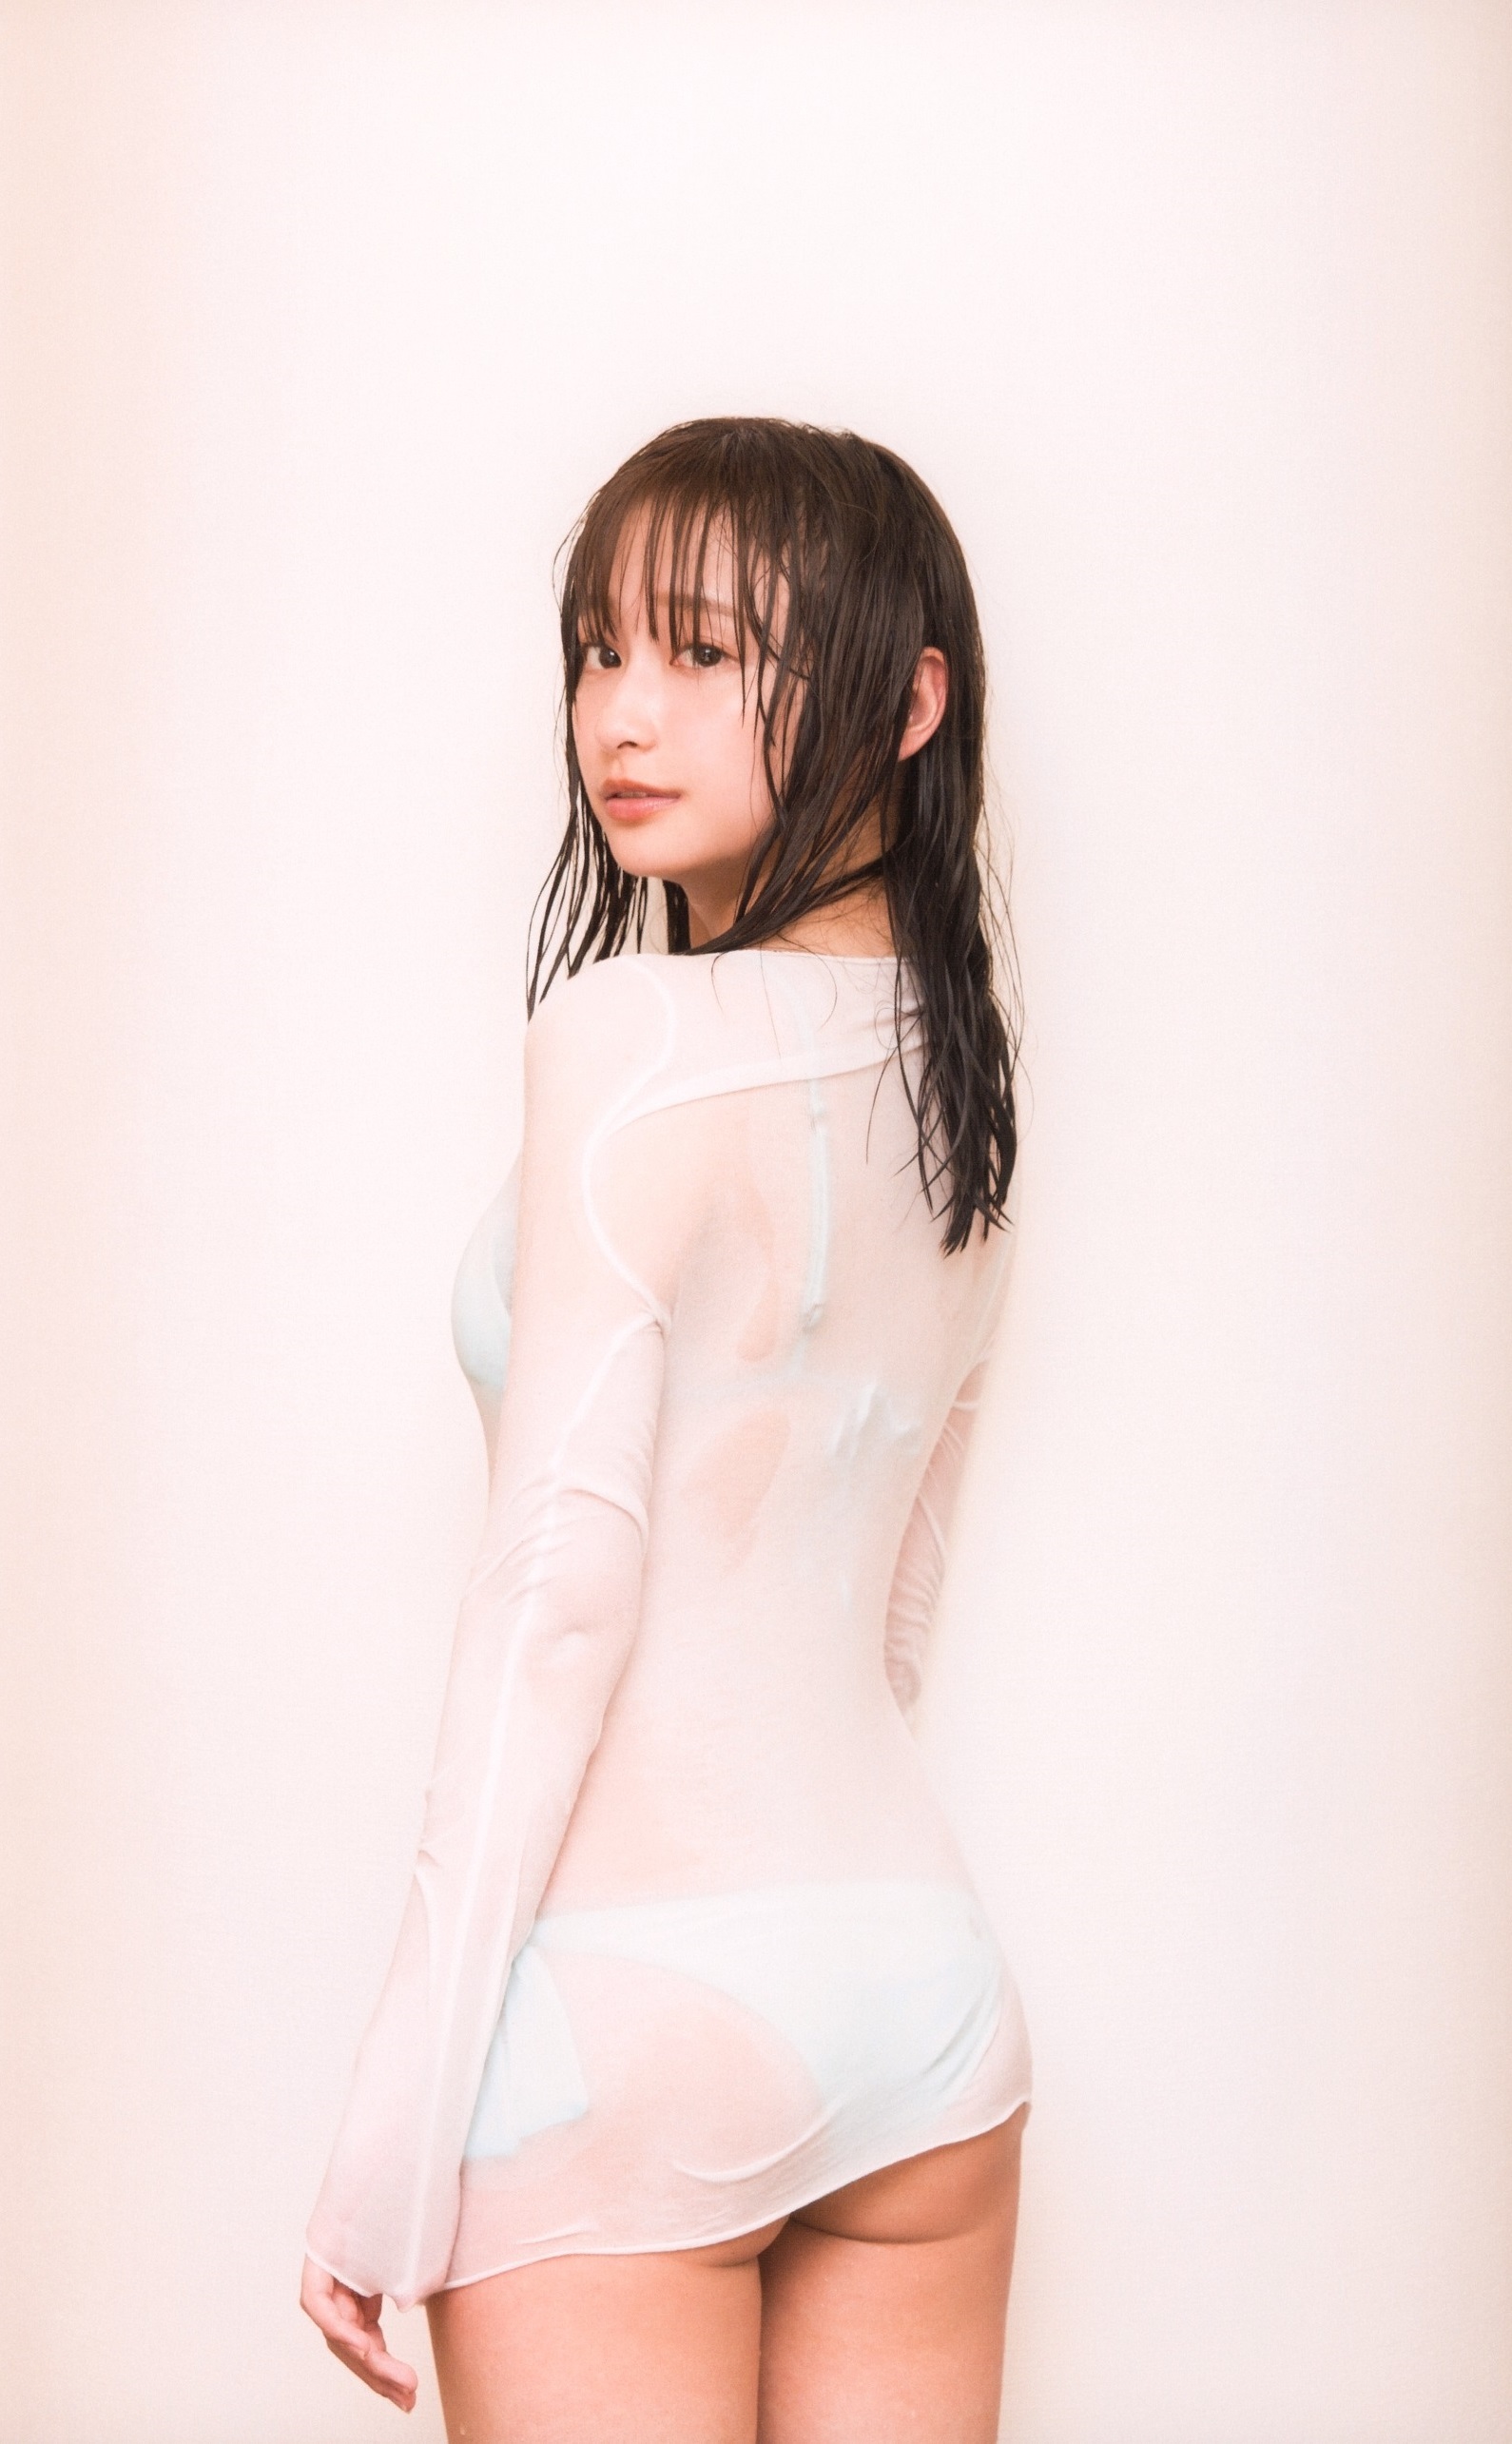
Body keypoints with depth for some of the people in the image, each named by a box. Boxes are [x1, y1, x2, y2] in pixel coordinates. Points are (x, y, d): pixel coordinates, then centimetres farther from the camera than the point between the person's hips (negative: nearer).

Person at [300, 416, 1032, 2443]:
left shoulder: (637, 1035, -13)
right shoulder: (961, 1077, 9)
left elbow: (561, 1584, -16)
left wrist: (394, 2135, -12)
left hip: (635, 1991, -7)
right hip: (926, 1970, 7)